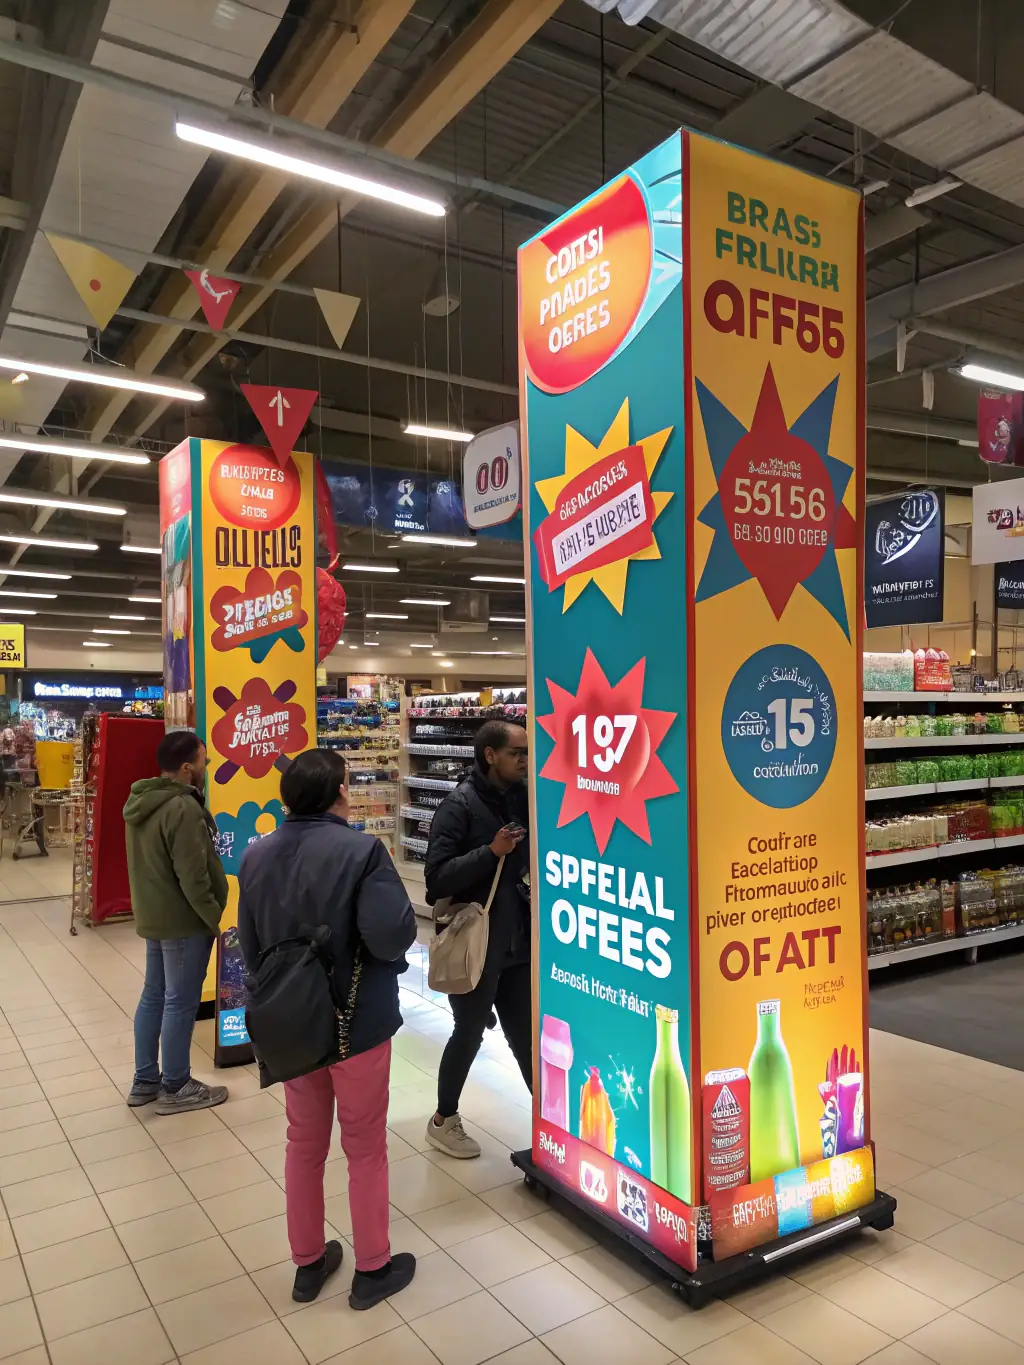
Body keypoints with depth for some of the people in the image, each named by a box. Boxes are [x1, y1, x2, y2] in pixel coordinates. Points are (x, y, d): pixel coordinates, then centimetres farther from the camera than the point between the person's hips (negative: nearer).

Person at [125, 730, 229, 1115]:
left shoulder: (140, 802, 7)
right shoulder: (183, 809, -25)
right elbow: (193, 878, -25)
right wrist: (216, 919, -15)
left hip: (152, 916, 10)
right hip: (183, 921, -10)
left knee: (153, 996, 17)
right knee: (180, 1003, 2)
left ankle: (144, 1081, 27)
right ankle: (175, 1088, 13)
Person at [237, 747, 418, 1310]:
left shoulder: (256, 855, -4)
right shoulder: (361, 850, -24)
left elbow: (250, 946, 4)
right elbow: (393, 936, -29)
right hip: (359, 1023, -5)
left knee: (303, 1143, 22)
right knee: (365, 1148, 14)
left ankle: (308, 1263, 37)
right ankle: (372, 1269, 30)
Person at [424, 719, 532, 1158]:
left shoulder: (523, 799, 4)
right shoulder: (460, 805, -15)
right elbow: (437, 877, -21)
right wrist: (491, 851, -29)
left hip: (519, 941, 5)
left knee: (525, 1033, 14)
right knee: (469, 1033, 10)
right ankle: (443, 1120, 31)